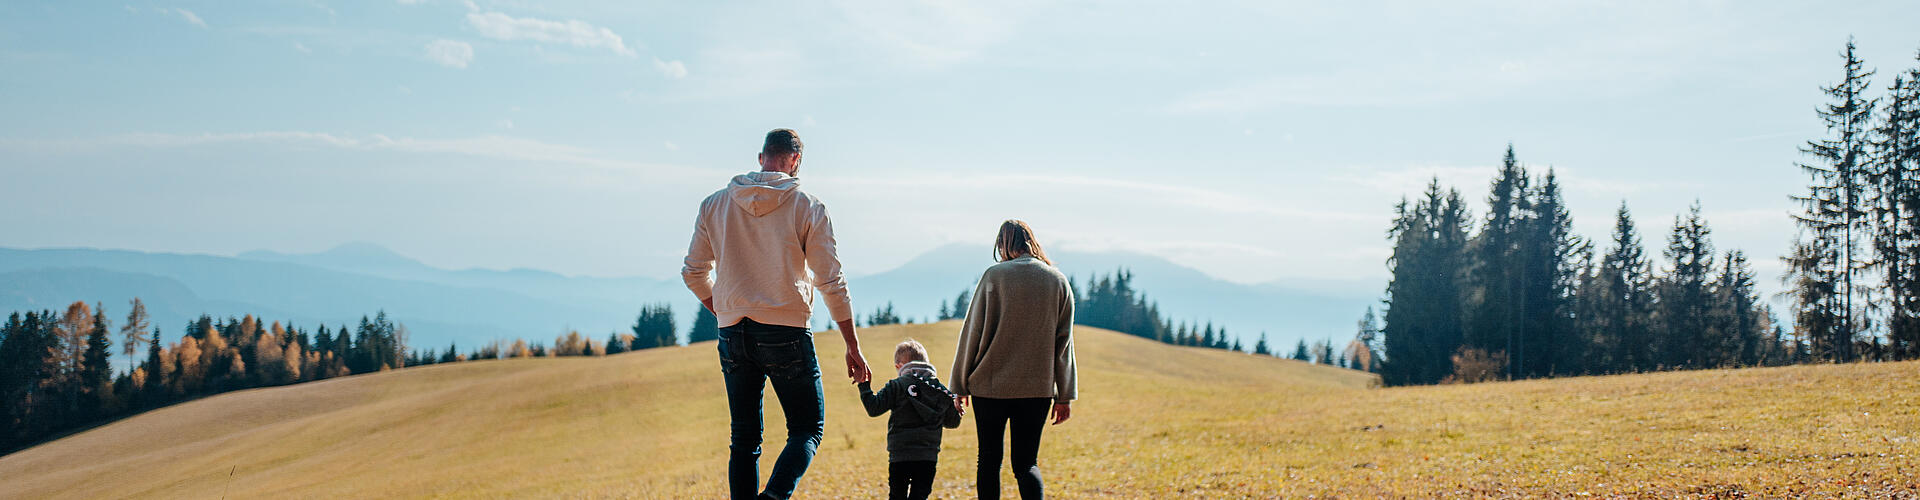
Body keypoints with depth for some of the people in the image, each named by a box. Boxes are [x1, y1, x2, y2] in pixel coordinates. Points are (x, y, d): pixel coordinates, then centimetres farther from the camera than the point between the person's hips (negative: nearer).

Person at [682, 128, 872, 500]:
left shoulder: (714, 204, 6)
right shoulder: (807, 207, -3)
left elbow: (694, 272, 10)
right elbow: (831, 282, -4)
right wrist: (853, 346, 2)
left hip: (733, 336, 4)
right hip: (786, 334, -3)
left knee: (744, 439, 12)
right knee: (807, 429, 7)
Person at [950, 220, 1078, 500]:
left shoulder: (994, 276, -5)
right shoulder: (1058, 281, 4)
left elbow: (973, 331, -4)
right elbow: (1064, 342, 6)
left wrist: (960, 384, 4)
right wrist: (1065, 396, 10)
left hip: (991, 385, -2)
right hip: (1039, 388, 2)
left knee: (989, 460, 12)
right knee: (1026, 463, 8)